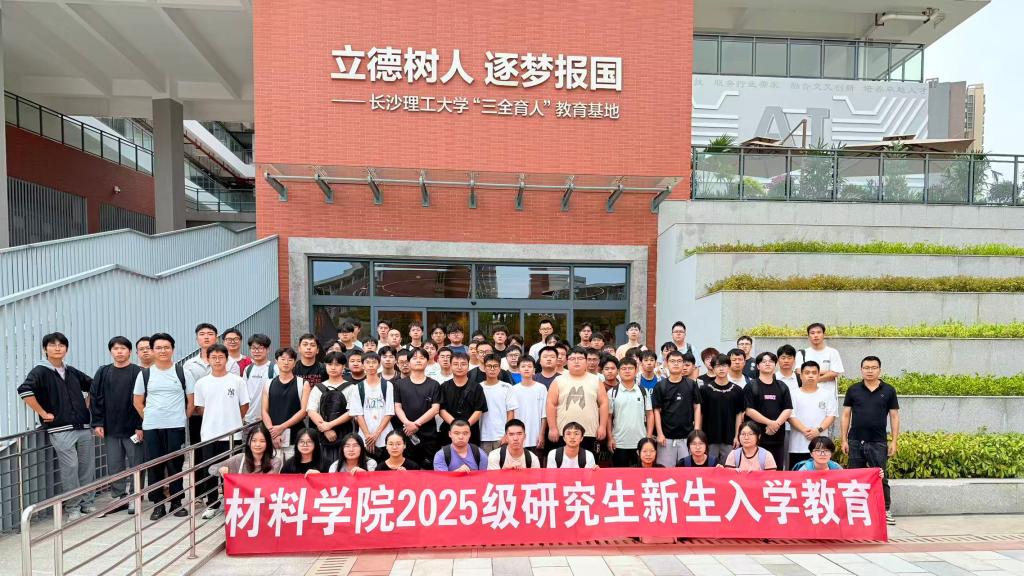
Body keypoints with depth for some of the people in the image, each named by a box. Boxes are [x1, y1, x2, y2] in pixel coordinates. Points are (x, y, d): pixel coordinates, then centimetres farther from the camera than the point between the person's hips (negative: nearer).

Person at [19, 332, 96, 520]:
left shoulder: (73, 372, 14)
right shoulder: (40, 372, -2)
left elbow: (93, 385, 28)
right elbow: (24, 391, -19)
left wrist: (88, 405, 17)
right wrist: (44, 414, -15)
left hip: (84, 427, 5)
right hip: (60, 430, -5)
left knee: (88, 466, 7)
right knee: (70, 468, -5)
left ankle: (88, 502, 19)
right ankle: (72, 507, 9)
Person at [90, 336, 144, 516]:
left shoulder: (138, 373, -7)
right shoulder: (103, 372, 5)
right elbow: (95, 398, 6)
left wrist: (140, 425, -12)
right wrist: (97, 423, -1)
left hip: (132, 428, -4)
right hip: (110, 429, 4)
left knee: (135, 464, 6)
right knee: (114, 466, 12)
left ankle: (135, 498, 17)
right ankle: (119, 498, 24)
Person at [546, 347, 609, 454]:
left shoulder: (595, 380, 8)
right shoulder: (558, 381, 5)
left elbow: (603, 403, 6)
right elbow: (551, 404, 1)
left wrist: (602, 426, 0)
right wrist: (552, 428, -5)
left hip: (589, 434, 1)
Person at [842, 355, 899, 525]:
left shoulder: (888, 391, 3)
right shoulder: (853, 390, 4)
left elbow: (894, 416, 4)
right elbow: (846, 415, 6)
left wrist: (894, 441, -1)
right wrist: (844, 440, 1)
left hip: (878, 442, -1)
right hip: (855, 441, 1)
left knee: (881, 478, 3)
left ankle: (886, 511, 15)